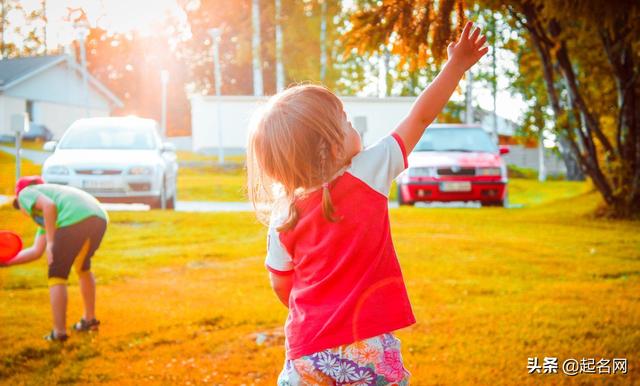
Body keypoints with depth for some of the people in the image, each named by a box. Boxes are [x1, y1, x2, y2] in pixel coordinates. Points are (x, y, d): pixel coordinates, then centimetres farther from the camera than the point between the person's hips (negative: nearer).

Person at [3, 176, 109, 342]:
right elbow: (37, 251, 39)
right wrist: (7, 261, 48)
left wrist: (51, 242, -5)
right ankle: (89, 319, 42)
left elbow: (49, 205, -3)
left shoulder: (25, 193, 19)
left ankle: (59, 332, 5)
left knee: (57, 276, 6)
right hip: (99, 217, 8)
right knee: (83, 267, 32)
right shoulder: (45, 217, 40)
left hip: (75, 219, -8)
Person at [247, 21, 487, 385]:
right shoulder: (369, 174, -10)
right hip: (366, 345, -2)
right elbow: (420, 118, -1)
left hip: (306, 352, 3)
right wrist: (457, 65, 9)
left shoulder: (283, 218, -1)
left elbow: (282, 286, 9)